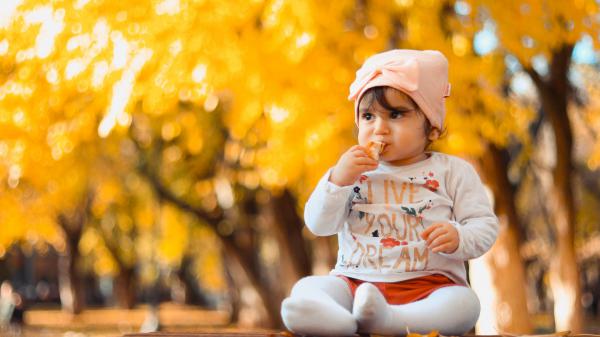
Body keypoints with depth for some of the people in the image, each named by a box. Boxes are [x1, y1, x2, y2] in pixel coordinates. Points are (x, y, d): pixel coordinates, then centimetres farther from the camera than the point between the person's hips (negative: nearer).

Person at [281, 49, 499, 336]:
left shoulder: (452, 172, 8)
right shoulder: (351, 169, 13)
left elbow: (485, 226, 5)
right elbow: (319, 225, 7)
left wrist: (458, 237, -17)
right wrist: (337, 181, -9)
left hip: (428, 285, -2)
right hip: (354, 281, 2)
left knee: (463, 303, -33)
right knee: (305, 291, -25)